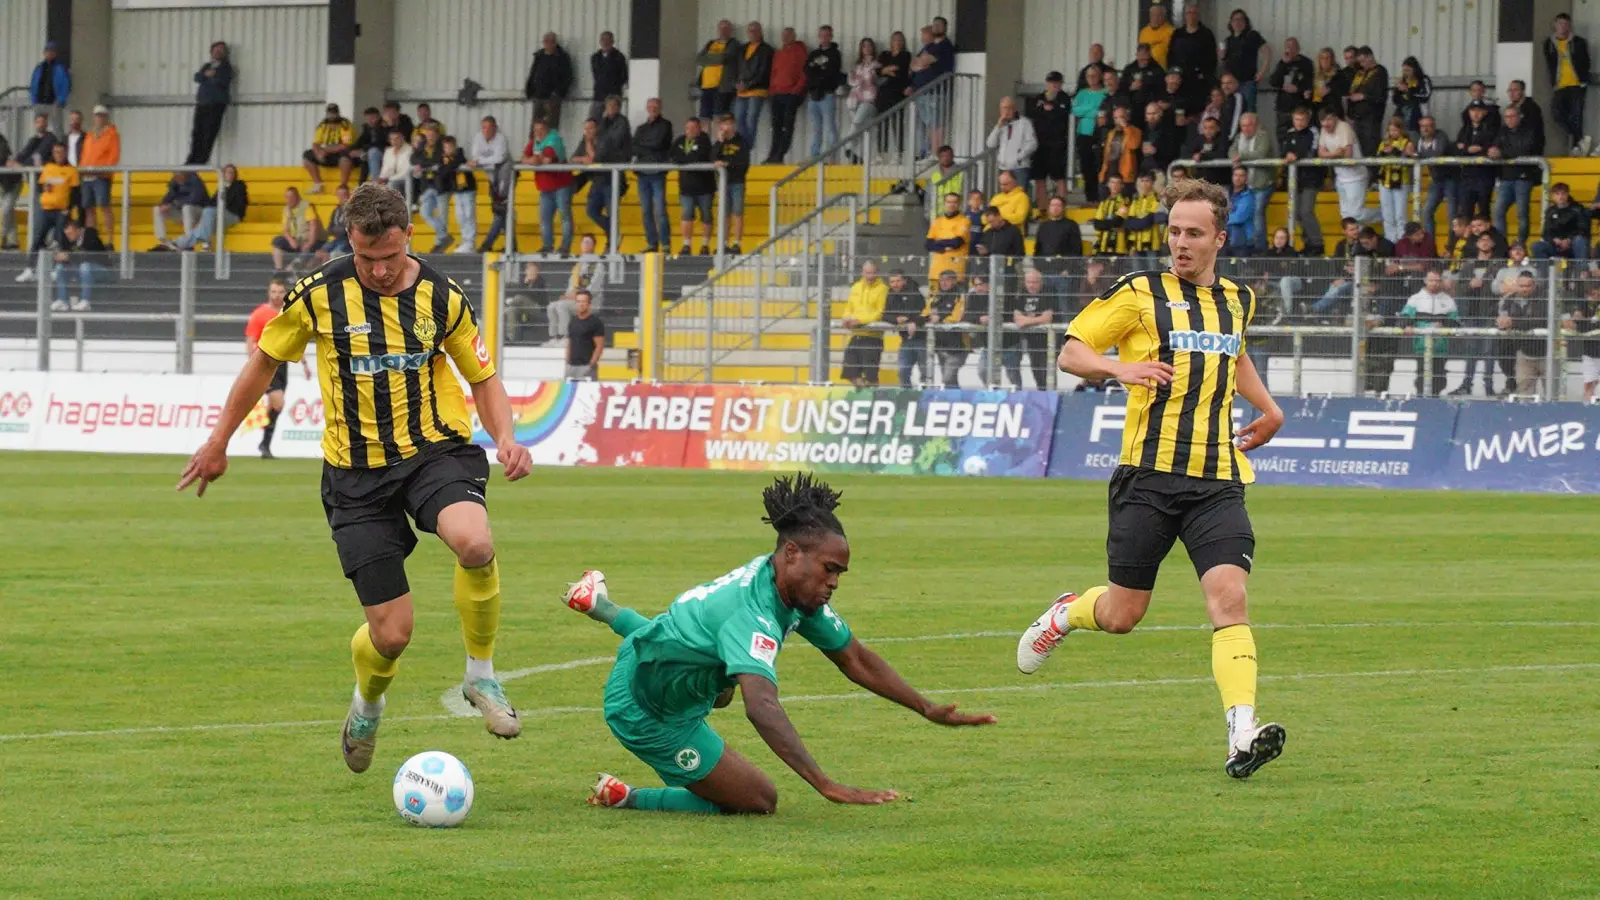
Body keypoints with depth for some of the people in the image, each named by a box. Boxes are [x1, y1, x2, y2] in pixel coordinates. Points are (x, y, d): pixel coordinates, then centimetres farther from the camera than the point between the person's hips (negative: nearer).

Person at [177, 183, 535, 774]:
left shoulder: (443, 298, -3)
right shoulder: (319, 294, -6)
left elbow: (484, 377, 9)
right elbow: (265, 360, 10)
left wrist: (506, 438, -10)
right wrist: (219, 442, 17)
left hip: (435, 449, 0)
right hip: (357, 473, 0)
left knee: (474, 543, -35)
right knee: (391, 633, -4)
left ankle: (481, 675, -9)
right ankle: (368, 706, 35)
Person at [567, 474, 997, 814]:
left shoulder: (799, 592, -10)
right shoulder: (753, 614, -39)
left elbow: (856, 660, 1)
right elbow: (761, 707, -53)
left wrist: (929, 710, -7)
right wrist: (827, 786, -62)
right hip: (648, 714, -9)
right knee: (758, 801, -9)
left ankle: (602, 606, 49)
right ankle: (625, 798, 0)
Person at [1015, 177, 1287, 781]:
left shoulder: (1238, 300, 15)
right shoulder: (1140, 294, 0)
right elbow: (1070, 352, 1)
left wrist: (1268, 408, 27)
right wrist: (1117, 367, -18)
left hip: (1217, 478, 3)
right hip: (1150, 474, -3)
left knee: (1229, 595, -17)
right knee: (1123, 613, 3)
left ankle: (1242, 736, -26)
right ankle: (1066, 614, 39)